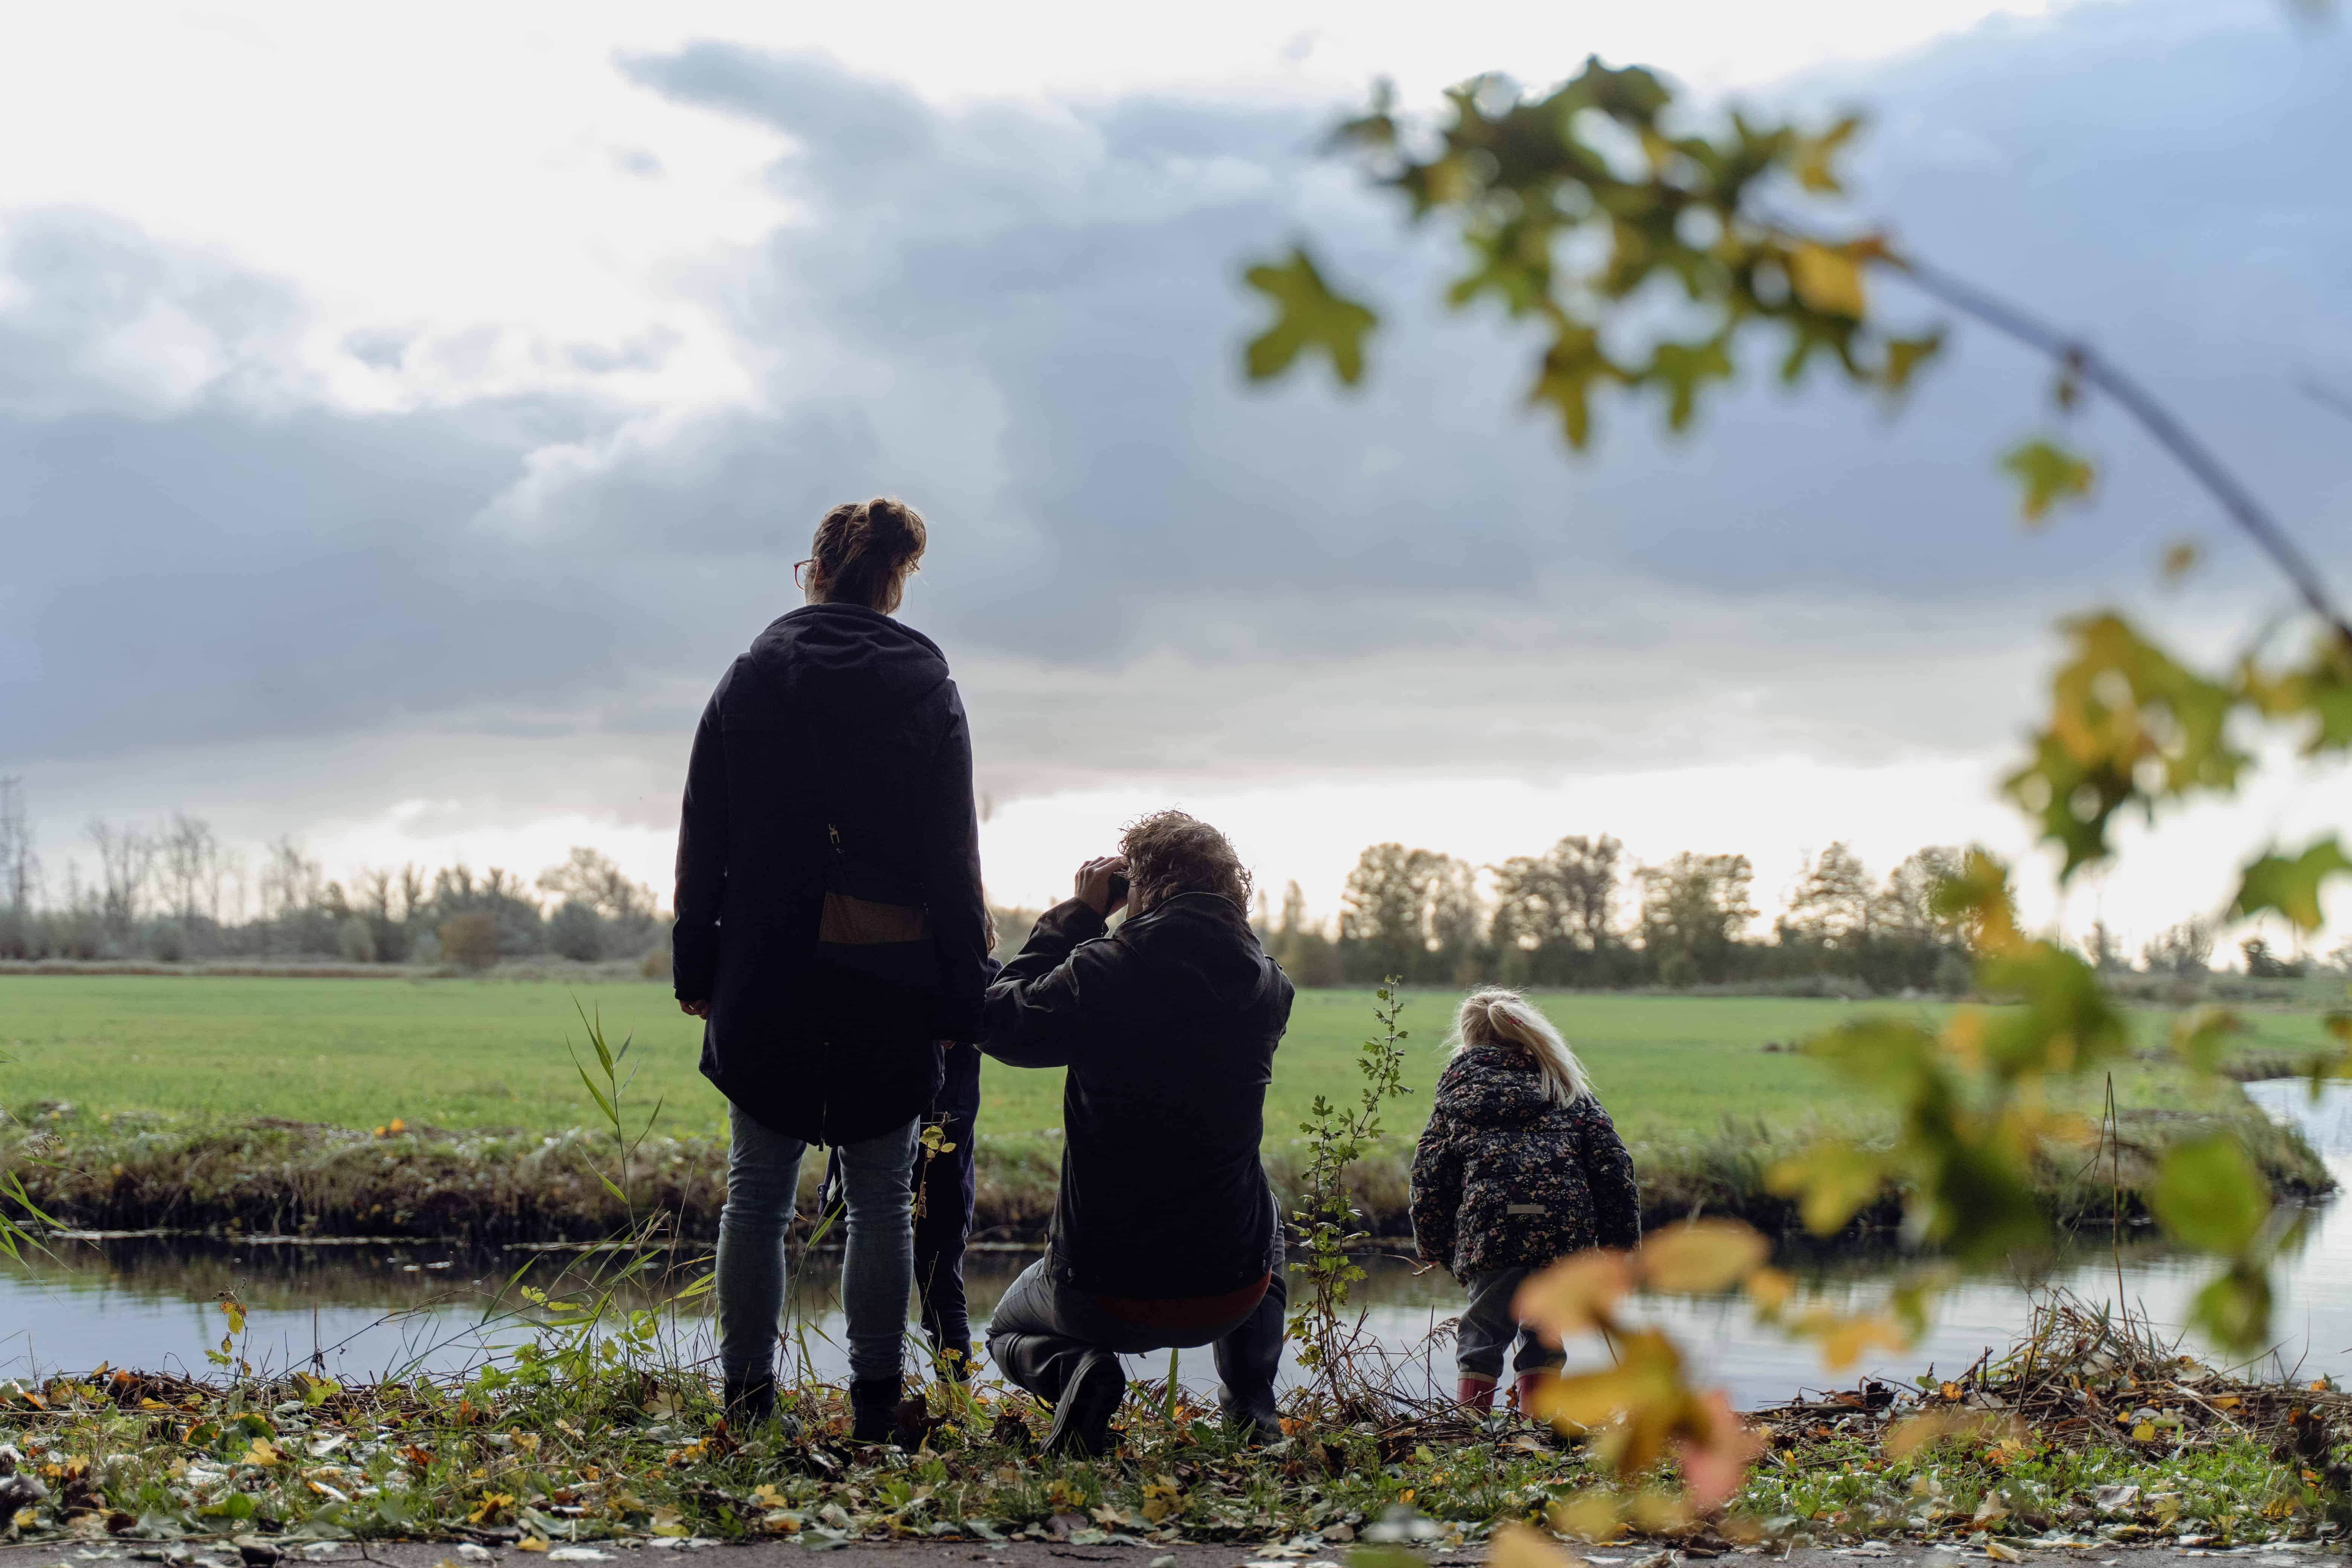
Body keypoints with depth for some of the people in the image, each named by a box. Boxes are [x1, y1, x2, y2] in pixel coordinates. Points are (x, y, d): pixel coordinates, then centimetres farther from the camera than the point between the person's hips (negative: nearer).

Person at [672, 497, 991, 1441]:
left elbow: (702, 841, 4)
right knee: (881, 1201, 8)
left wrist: (695, 970, 10)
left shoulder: (748, 681, 3)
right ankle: (874, 1401, 9)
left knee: (756, 1194, 9)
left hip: (765, 981, 1)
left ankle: (747, 1396, 10)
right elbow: (953, 858, -1)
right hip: (887, 982, -1)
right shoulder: (926, 690, -1)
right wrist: (962, 996, 3)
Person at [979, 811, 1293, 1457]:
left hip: (1104, 1293, -3)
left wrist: (1077, 915, 3)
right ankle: (1252, 1405, 23)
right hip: (1232, 1294, 3)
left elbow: (1000, 1022, -2)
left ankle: (1073, 1371, -4)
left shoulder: (1101, 973, -17)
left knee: (1009, 1327, 31)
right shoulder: (1266, 986, -4)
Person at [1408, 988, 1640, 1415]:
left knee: (1483, 1332, 11)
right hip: (1565, 1231, 2)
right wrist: (1619, 1241, 16)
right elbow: (1612, 1165, 14)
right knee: (1542, 1334, 18)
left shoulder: (1458, 1092, 19)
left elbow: (1429, 1176, 15)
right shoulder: (1569, 1092, 23)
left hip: (1491, 1230, -2)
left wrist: (1434, 1247, 22)